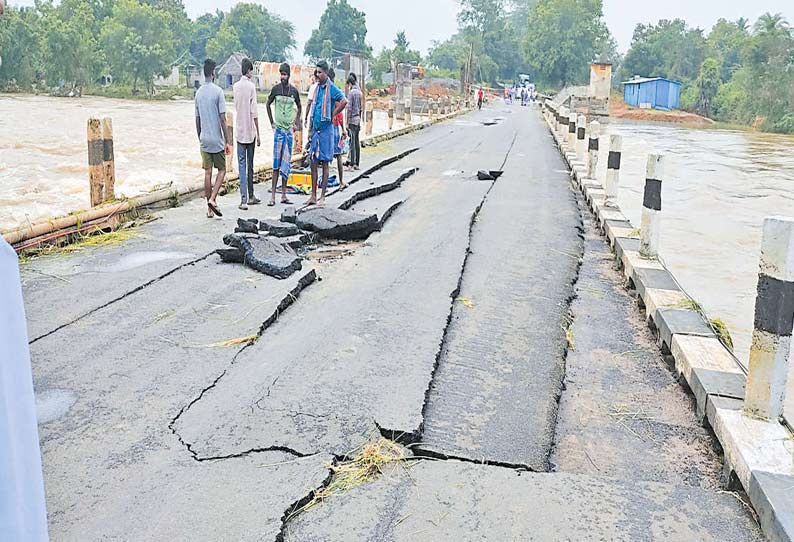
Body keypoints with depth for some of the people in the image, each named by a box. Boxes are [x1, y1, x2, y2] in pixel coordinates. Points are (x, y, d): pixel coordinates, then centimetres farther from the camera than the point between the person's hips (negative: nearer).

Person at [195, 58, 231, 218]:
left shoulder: (198, 92, 7)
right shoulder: (218, 91, -10)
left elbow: (197, 119, 11)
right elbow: (223, 119, -13)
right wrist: (228, 141, -9)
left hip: (204, 140, 5)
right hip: (217, 139, -5)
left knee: (207, 172, 7)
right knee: (221, 170, 6)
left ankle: (209, 208, 9)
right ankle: (212, 199, -10)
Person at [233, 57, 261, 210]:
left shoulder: (236, 86, 4)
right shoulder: (251, 86, -8)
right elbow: (254, 113, -10)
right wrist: (258, 134, -5)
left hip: (240, 131, 3)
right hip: (250, 131, -3)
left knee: (242, 165, -1)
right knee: (250, 165, 9)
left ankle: (244, 199, -8)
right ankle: (250, 196, 19)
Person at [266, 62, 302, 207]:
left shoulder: (294, 91, 4)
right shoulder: (276, 89, 0)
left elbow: (299, 107, 20)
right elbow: (268, 104, 13)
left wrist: (296, 123, 11)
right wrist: (271, 122, 8)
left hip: (289, 129, 2)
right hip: (278, 129, -2)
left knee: (286, 164, 4)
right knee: (276, 163, -5)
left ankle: (284, 195, 10)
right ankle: (273, 196, -3)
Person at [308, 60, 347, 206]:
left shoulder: (331, 88, -9)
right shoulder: (317, 87, 14)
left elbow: (344, 102, -21)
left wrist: (332, 115, -11)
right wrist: (311, 129, 18)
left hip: (326, 129, -7)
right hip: (316, 129, 7)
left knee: (324, 163, -1)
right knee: (313, 163, 6)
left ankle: (323, 196, 5)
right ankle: (313, 195, 12)